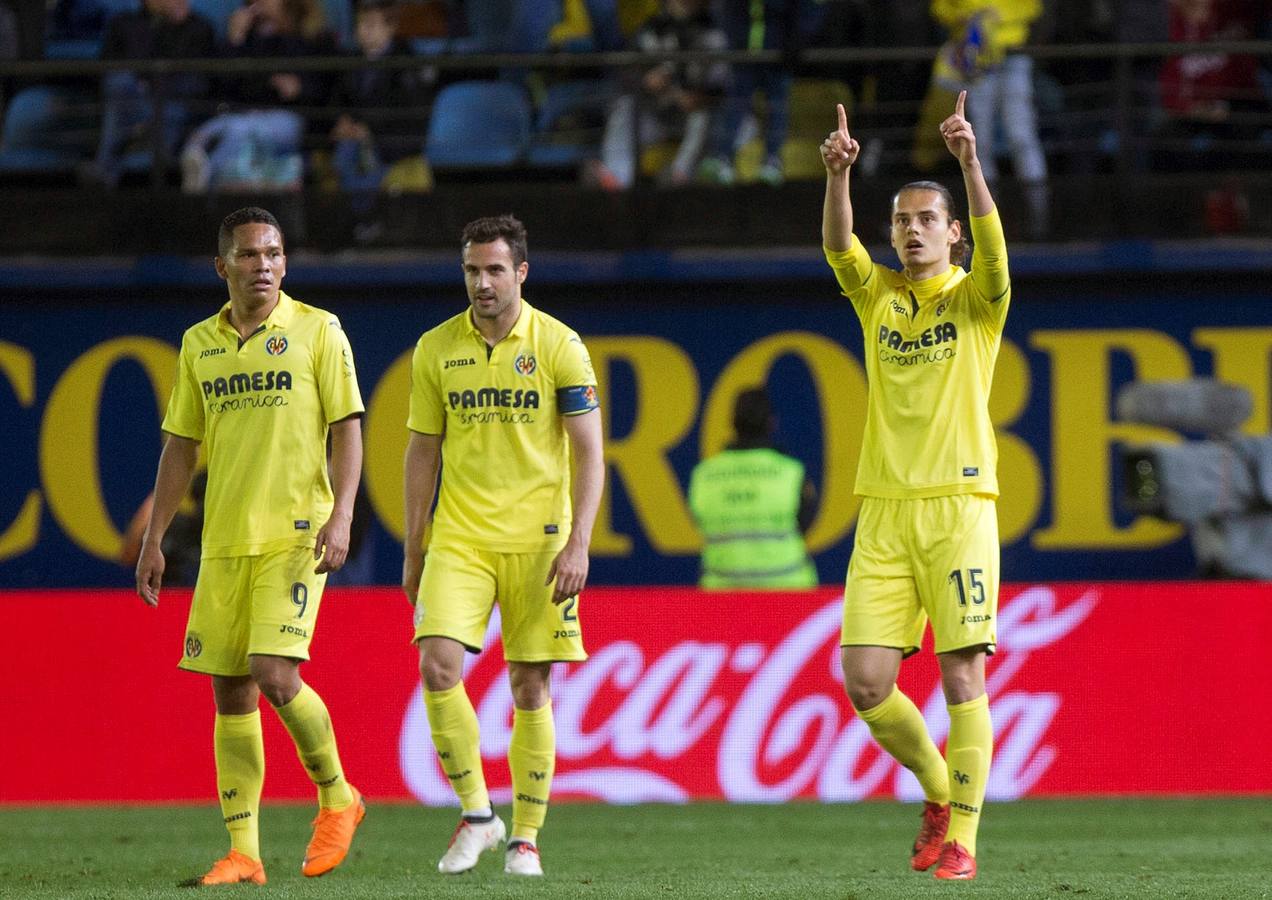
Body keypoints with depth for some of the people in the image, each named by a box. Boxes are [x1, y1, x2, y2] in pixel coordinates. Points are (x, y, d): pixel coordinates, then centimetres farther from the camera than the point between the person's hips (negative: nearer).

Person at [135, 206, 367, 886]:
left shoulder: (317, 330, -1)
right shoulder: (199, 344, 12)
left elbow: (346, 429, -3)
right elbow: (181, 446, 17)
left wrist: (340, 516, -15)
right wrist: (153, 541, 13)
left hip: (295, 535, -5)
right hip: (224, 542, 5)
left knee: (274, 674, -17)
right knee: (230, 692, 2)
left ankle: (337, 798, 7)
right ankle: (242, 854, 5)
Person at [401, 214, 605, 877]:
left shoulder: (557, 345, -3)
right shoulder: (436, 349, 6)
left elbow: (589, 451, -3)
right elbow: (422, 452, 13)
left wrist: (577, 543, -13)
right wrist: (412, 551, 11)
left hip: (536, 540, -2)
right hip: (457, 538, 2)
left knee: (530, 687, 1)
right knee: (439, 668, -14)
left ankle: (525, 836, 11)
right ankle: (475, 813, 0)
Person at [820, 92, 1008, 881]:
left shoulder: (975, 300, 3)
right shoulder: (877, 295, 12)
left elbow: (994, 253, -18)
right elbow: (838, 246, -7)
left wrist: (971, 164, -32)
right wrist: (838, 175, -25)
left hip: (960, 504, -3)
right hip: (884, 512, 3)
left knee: (962, 675, -8)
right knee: (866, 679, -4)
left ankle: (962, 836, -2)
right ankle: (938, 791, 19)